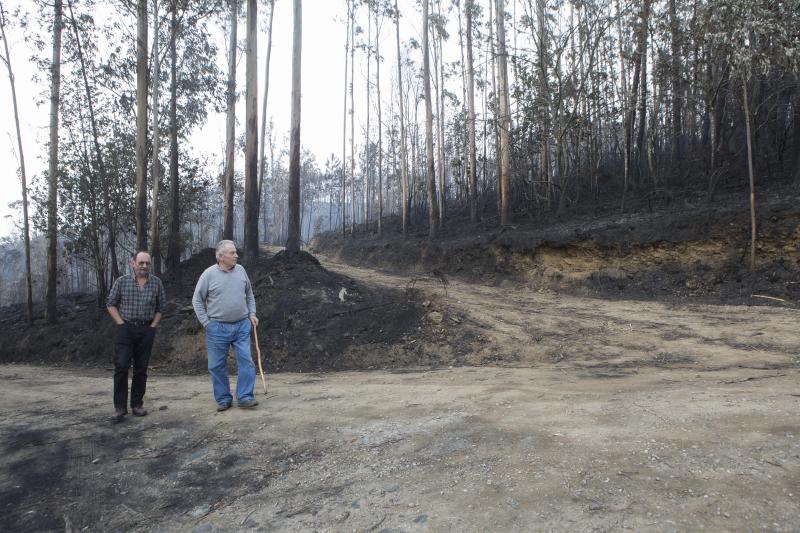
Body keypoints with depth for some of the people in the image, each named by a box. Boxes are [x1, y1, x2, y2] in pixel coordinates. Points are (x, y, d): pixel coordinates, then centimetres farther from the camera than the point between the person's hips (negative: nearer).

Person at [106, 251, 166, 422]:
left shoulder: (156, 283, 4)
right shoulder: (122, 281, 1)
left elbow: (160, 307, 10)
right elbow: (111, 304, 5)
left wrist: (153, 326, 1)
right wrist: (121, 324, -4)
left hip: (146, 331, 2)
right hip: (125, 329, -2)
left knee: (141, 369, 7)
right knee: (121, 366, -9)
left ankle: (137, 404, 17)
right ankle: (120, 406, 0)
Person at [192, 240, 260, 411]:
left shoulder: (240, 270, 4)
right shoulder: (209, 274, -6)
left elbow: (249, 294, 16)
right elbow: (197, 300, 0)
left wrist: (252, 314, 8)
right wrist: (206, 322, -5)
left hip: (242, 326, 2)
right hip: (217, 328, -2)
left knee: (246, 361, -2)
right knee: (217, 365, 6)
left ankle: (244, 397, 6)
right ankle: (223, 399, 20)